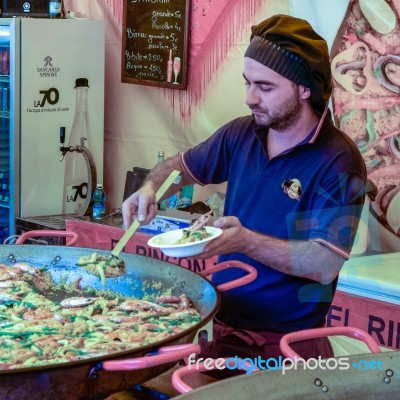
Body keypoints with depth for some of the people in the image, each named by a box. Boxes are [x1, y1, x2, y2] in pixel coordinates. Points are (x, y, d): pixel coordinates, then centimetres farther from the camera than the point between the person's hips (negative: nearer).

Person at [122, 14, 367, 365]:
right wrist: (151, 187, 0)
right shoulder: (240, 135, 4)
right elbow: (182, 165, 22)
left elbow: (326, 265, -21)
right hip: (220, 325, 5)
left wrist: (246, 241, -30)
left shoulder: (338, 162, -15)